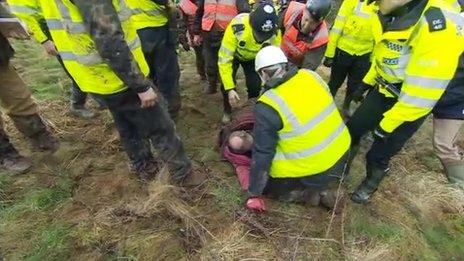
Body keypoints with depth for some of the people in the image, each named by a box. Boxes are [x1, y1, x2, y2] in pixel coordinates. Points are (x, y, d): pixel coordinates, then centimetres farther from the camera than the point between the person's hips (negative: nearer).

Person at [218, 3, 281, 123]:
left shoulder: (275, 34, -32)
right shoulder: (236, 27, -42)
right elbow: (224, 59, -36)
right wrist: (230, 89, -38)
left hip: (253, 58, 2)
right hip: (233, 55, -1)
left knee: (255, 85, -10)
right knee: (227, 84, -13)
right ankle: (227, 111, 16)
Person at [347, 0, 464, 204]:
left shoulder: (438, 28, -32)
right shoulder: (391, 17, -6)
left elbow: (422, 93, -28)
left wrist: (387, 124, -21)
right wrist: (365, 84, 15)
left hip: (410, 104, -7)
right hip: (383, 91, 7)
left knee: (379, 154, 6)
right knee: (352, 129, 14)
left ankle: (372, 182, 36)